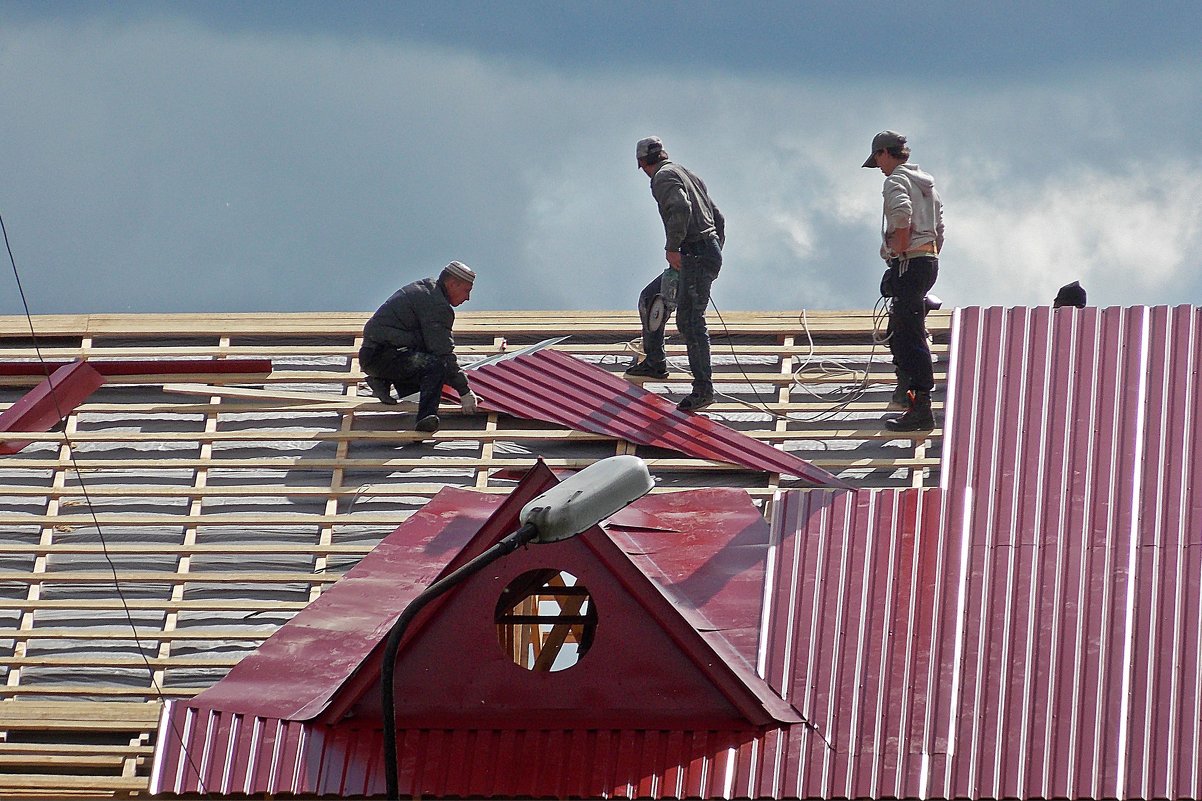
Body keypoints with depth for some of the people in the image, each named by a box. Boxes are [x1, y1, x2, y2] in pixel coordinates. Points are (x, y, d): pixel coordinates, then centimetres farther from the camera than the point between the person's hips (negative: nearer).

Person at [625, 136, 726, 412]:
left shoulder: (663, 177, -5)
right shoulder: (688, 175, 23)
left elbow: (681, 207, -25)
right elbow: (719, 218, 24)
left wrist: (672, 247, -22)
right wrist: (714, 254, 26)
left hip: (695, 256, -10)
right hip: (710, 250, 10)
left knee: (690, 320, -12)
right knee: (650, 298, 21)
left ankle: (703, 388, -14)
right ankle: (654, 362, 29)